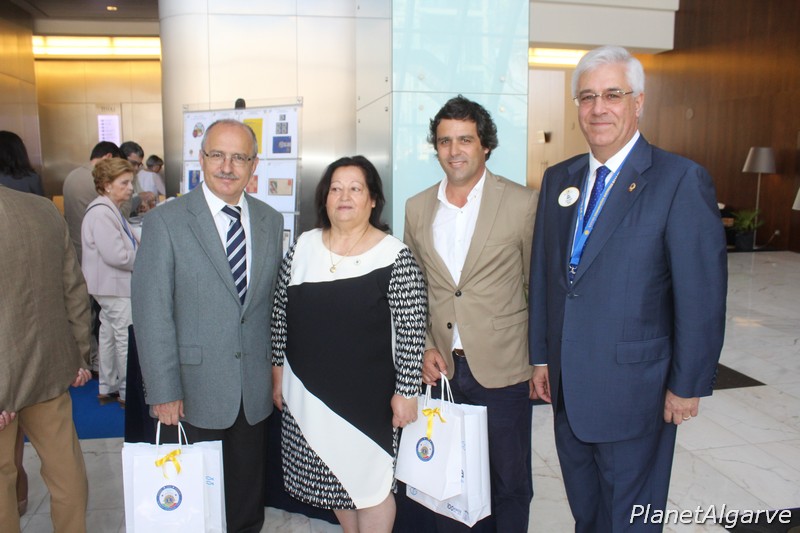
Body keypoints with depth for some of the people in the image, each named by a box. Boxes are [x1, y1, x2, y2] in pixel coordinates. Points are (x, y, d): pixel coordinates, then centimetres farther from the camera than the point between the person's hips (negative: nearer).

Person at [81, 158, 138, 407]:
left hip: (112, 284, 11)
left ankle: (107, 387, 29)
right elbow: (115, 255, -25)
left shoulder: (111, 209, 13)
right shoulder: (101, 213, -21)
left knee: (109, 335, 17)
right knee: (127, 339, -4)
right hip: (114, 286, -11)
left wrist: (137, 246, 6)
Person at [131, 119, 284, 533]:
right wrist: (163, 391, -12)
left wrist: (278, 368, 6)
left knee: (248, 494, 17)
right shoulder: (165, 221, -8)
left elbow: (275, 301, 8)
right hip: (197, 388, -3)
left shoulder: (271, 221, 5)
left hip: (255, 387, 3)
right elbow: (151, 312, -10)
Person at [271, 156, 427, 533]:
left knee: (369, 481, 9)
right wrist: (278, 369, 9)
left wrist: (405, 391, -11)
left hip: (368, 395, -4)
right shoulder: (304, 246, 2)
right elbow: (280, 311, 9)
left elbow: (411, 331, -10)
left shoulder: (395, 256, -11)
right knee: (332, 476, 19)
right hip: (308, 390, 5)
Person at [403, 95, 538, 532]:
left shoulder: (523, 204, -6)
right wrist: (424, 348, 1)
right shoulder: (417, 208, 5)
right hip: (442, 368, 3)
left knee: (508, 484, 13)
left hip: (503, 368, -3)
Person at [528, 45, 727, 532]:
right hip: (566, 384, 6)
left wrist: (688, 384, -10)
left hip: (634, 387, -5)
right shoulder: (558, 179, 5)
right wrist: (542, 356, 9)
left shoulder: (681, 180, -13)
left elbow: (702, 295, -13)